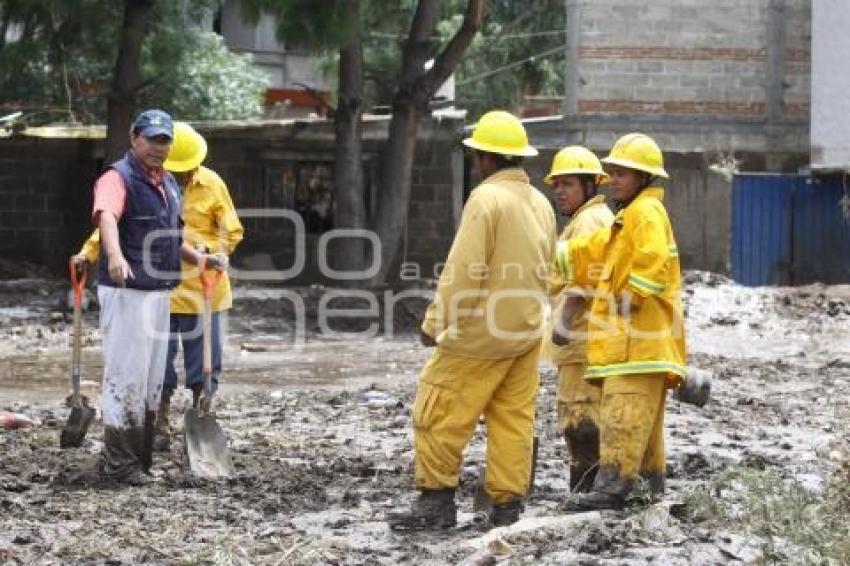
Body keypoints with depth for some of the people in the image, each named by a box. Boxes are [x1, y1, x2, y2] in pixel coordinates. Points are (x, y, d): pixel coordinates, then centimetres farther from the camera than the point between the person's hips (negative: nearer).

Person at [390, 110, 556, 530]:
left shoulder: (486, 199, -16)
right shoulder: (540, 203, 8)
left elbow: (463, 271, -18)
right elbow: (544, 270, 12)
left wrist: (436, 323, -12)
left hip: (481, 330, -8)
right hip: (527, 330, 8)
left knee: (440, 412, 0)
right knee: (514, 417, 9)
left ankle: (437, 500, -1)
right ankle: (507, 504, 9)